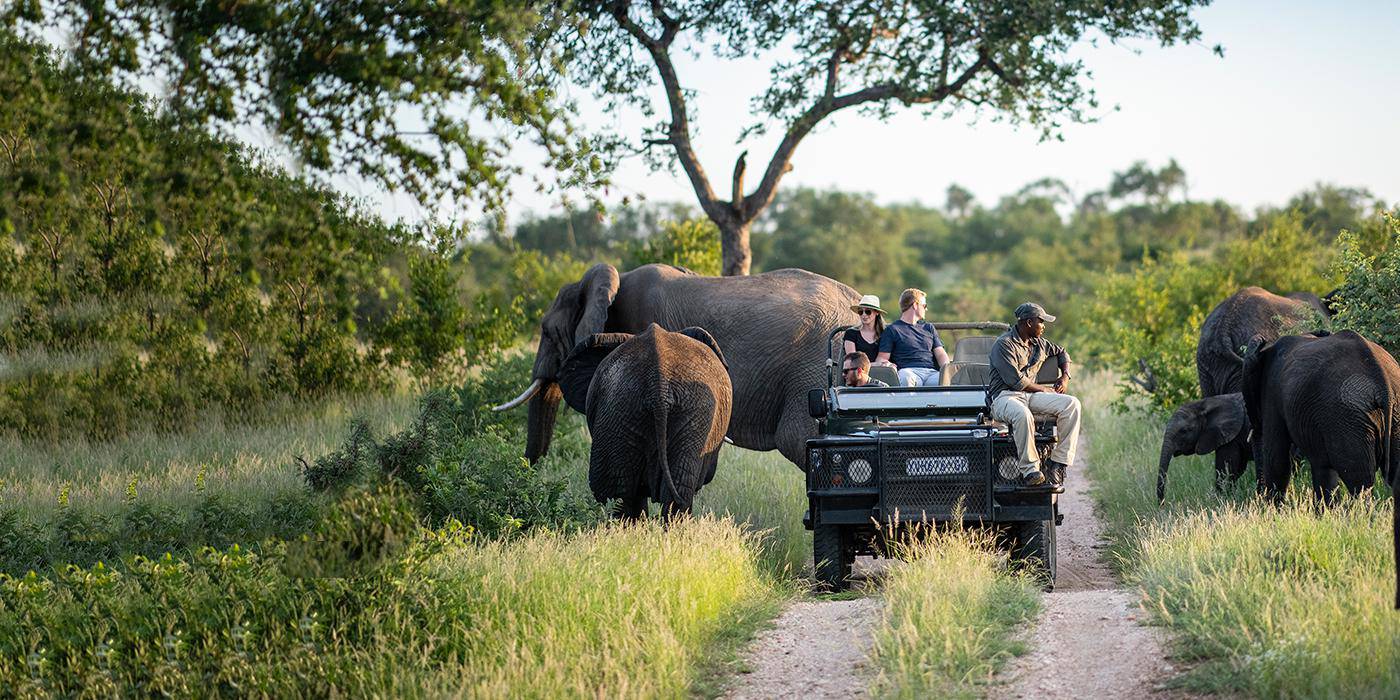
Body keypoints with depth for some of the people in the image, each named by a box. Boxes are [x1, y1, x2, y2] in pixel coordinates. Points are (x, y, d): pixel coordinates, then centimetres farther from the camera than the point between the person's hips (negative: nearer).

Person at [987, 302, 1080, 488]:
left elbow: (1061, 352, 39)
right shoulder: (1004, 344, -7)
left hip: (1031, 396, 7)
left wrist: (1065, 376, 20)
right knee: (1023, 415, -43)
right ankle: (1029, 470, -34)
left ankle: (1058, 464, -20)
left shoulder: (1039, 344, 19)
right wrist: (1045, 390, -5)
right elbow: (1015, 380, -15)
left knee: (1072, 404, -17)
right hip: (1004, 396, -7)